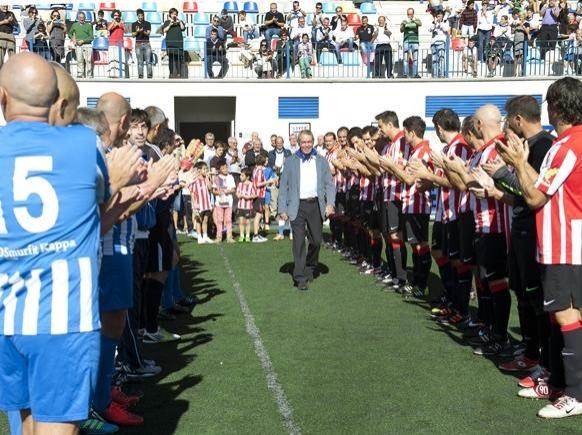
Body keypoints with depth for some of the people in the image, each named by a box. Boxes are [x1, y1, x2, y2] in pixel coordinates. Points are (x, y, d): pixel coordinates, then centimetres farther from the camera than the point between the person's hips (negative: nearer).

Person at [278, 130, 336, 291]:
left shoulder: (321, 161, 11)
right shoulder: (290, 161, 7)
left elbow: (329, 184, 8)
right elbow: (283, 186, 5)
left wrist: (330, 203, -7)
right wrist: (282, 209, -3)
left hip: (316, 205, 2)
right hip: (297, 206, -2)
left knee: (316, 240, 7)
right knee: (299, 241, -6)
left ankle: (310, 269, 32)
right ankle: (300, 277, -2)